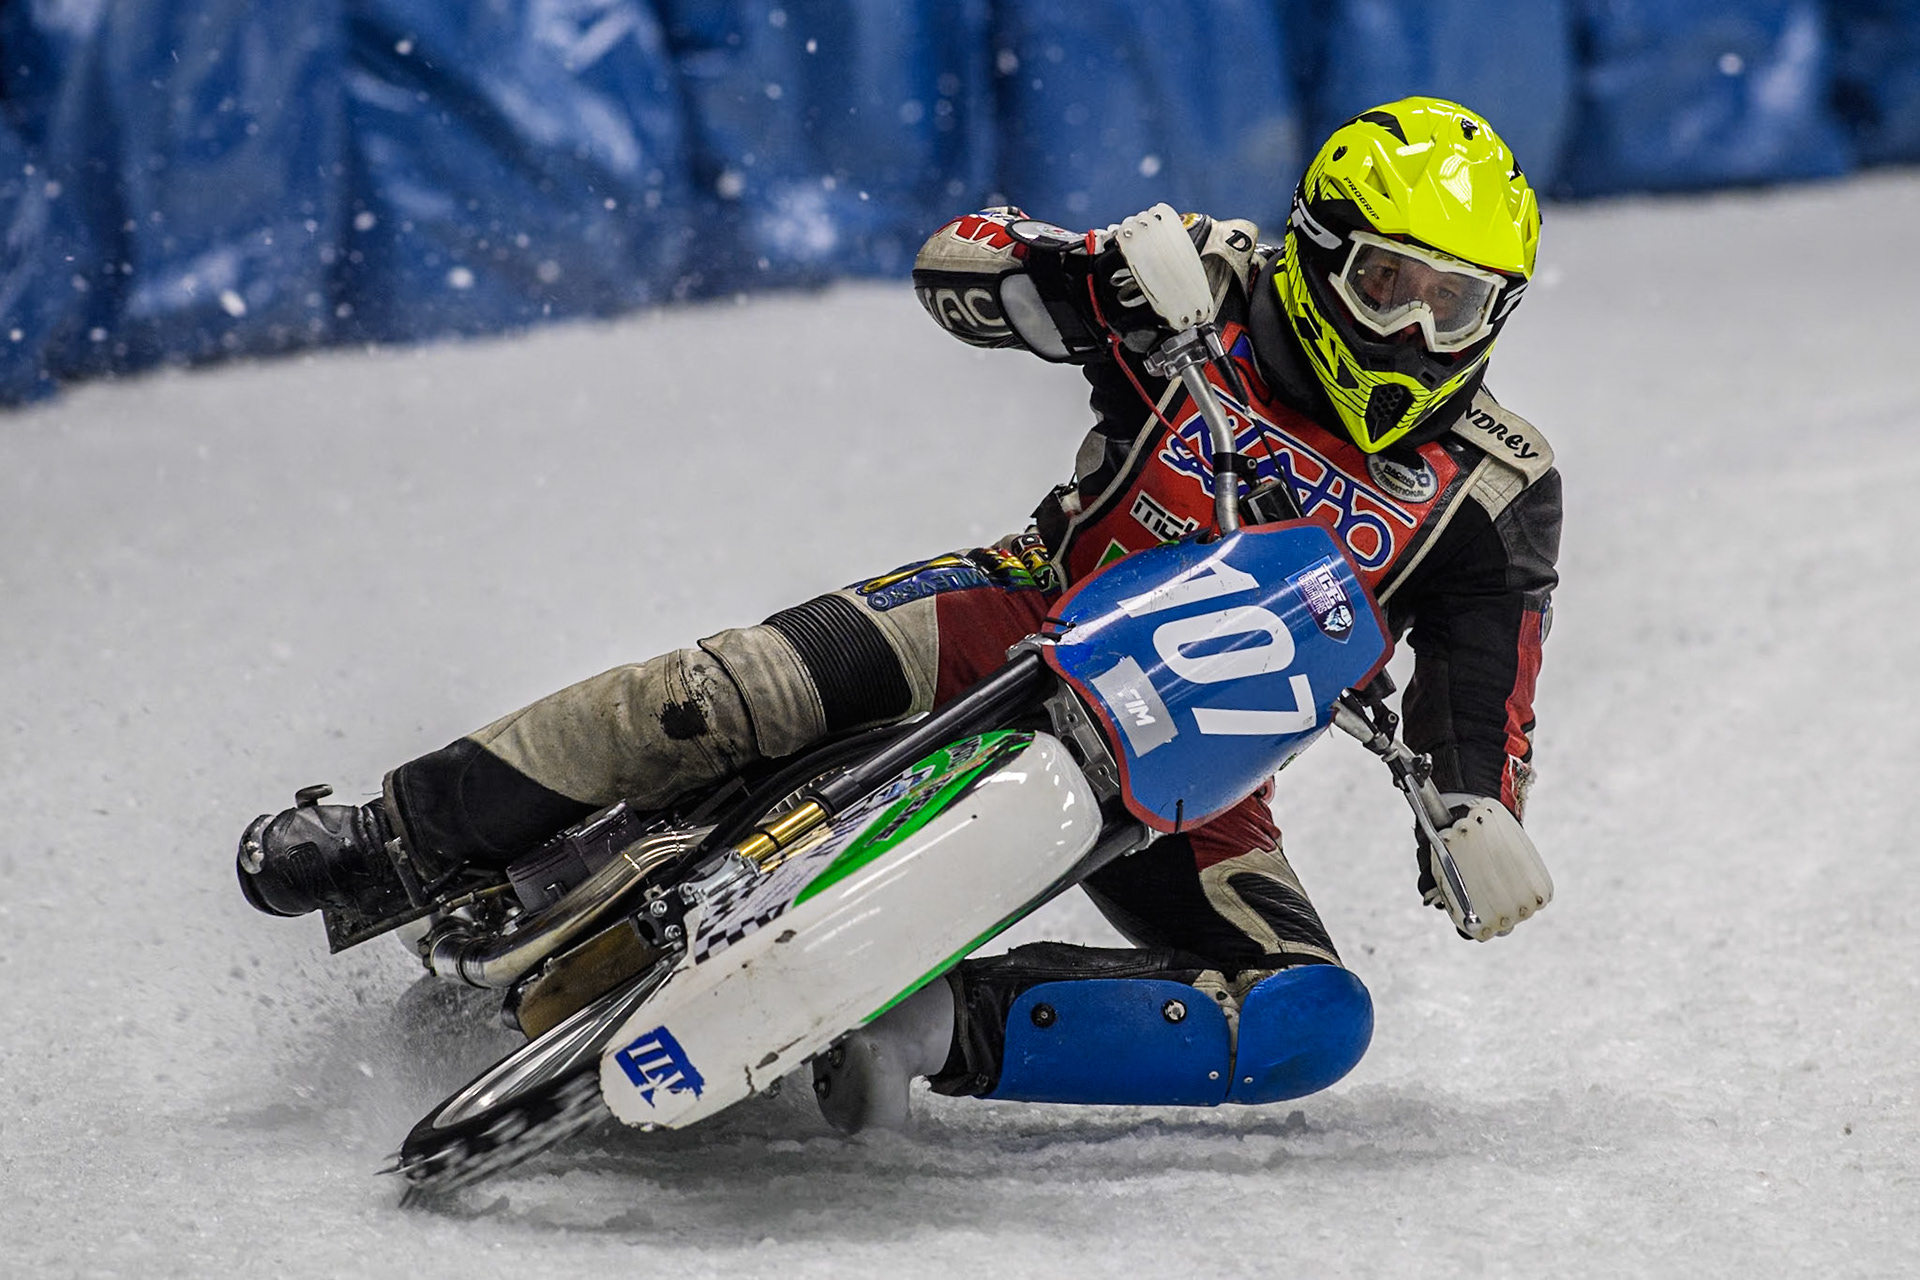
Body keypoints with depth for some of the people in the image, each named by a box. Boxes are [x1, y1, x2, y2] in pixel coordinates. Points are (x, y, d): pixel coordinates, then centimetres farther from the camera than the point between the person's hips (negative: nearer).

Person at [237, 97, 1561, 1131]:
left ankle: (954, 1027, -28)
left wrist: (1476, 821, -22)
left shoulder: (1498, 485, -3)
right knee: (748, 685, -28)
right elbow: (955, 260, -5)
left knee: (1317, 1023, -24)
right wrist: (1082, 276, -26)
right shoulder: (1222, 294, -5)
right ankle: (406, 842, -15)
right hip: (1039, 616, -1)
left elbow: (1483, 695, -1)